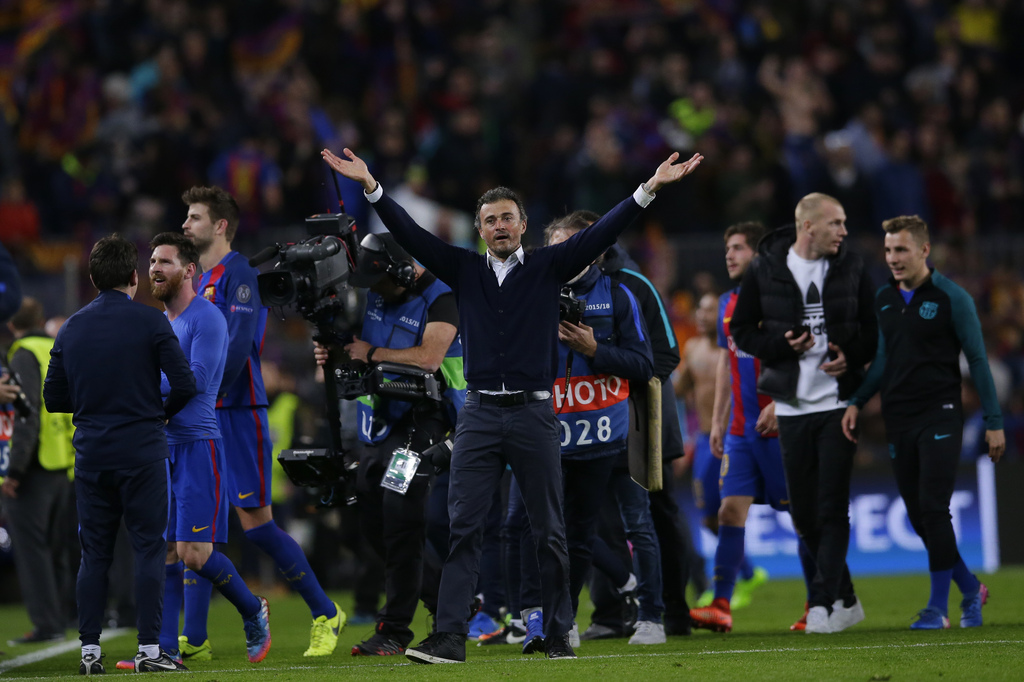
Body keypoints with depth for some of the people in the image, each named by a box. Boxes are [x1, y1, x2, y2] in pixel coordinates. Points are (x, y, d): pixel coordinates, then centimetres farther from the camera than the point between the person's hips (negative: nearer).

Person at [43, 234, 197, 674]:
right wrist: (162, 412, 9)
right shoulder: (151, 323, -6)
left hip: (91, 454, 3)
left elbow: (53, 398, 8)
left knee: (94, 554, 8)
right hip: (142, 452, -3)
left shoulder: (72, 328, 5)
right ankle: (148, 649, -2)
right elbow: (184, 385, -10)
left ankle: (89, 650, 6)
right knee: (148, 548, 1)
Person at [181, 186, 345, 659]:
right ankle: (194, 641, 3)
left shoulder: (238, 275, -10)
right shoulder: (203, 280, 18)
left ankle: (326, 615, 7)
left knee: (256, 523, -6)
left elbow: (236, 348, -19)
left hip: (238, 415, -9)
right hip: (204, 420, 9)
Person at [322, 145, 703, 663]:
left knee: (549, 531, 4)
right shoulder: (464, 270, 11)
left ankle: (558, 634, 13)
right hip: (479, 415, 1)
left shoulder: (547, 267, 6)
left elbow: (602, 233, -2)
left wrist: (649, 188, -12)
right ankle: (450, 637, -9)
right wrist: (370, 187, -4)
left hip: (533, 413, -1)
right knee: (462, 527, -6)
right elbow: (411, 235, 5)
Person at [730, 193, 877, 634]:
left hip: (838, 401, -1)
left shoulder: (851, 268, 2)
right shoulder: (765, 270, 0)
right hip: (792, 406, 1)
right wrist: (782, 344, -13)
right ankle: (846, 601, 19)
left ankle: (823, 605, -10)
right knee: (803, 512, 6)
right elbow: (741, 332, 4)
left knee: (832, 507, -10)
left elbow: (874, 327, 9)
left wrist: (853, 356, -11)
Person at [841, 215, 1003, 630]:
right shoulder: (882, 300, 9)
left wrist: (993, 422, -4)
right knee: (918, 516, 5)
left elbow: (977, 358, -3)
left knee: (933, 509, -13)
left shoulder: (951, 297, -6)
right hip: (898, 420, 5)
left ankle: (938, 607, -7)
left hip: (940, 416, -5)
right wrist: (857, 402, 5)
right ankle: (970, 589, 22)